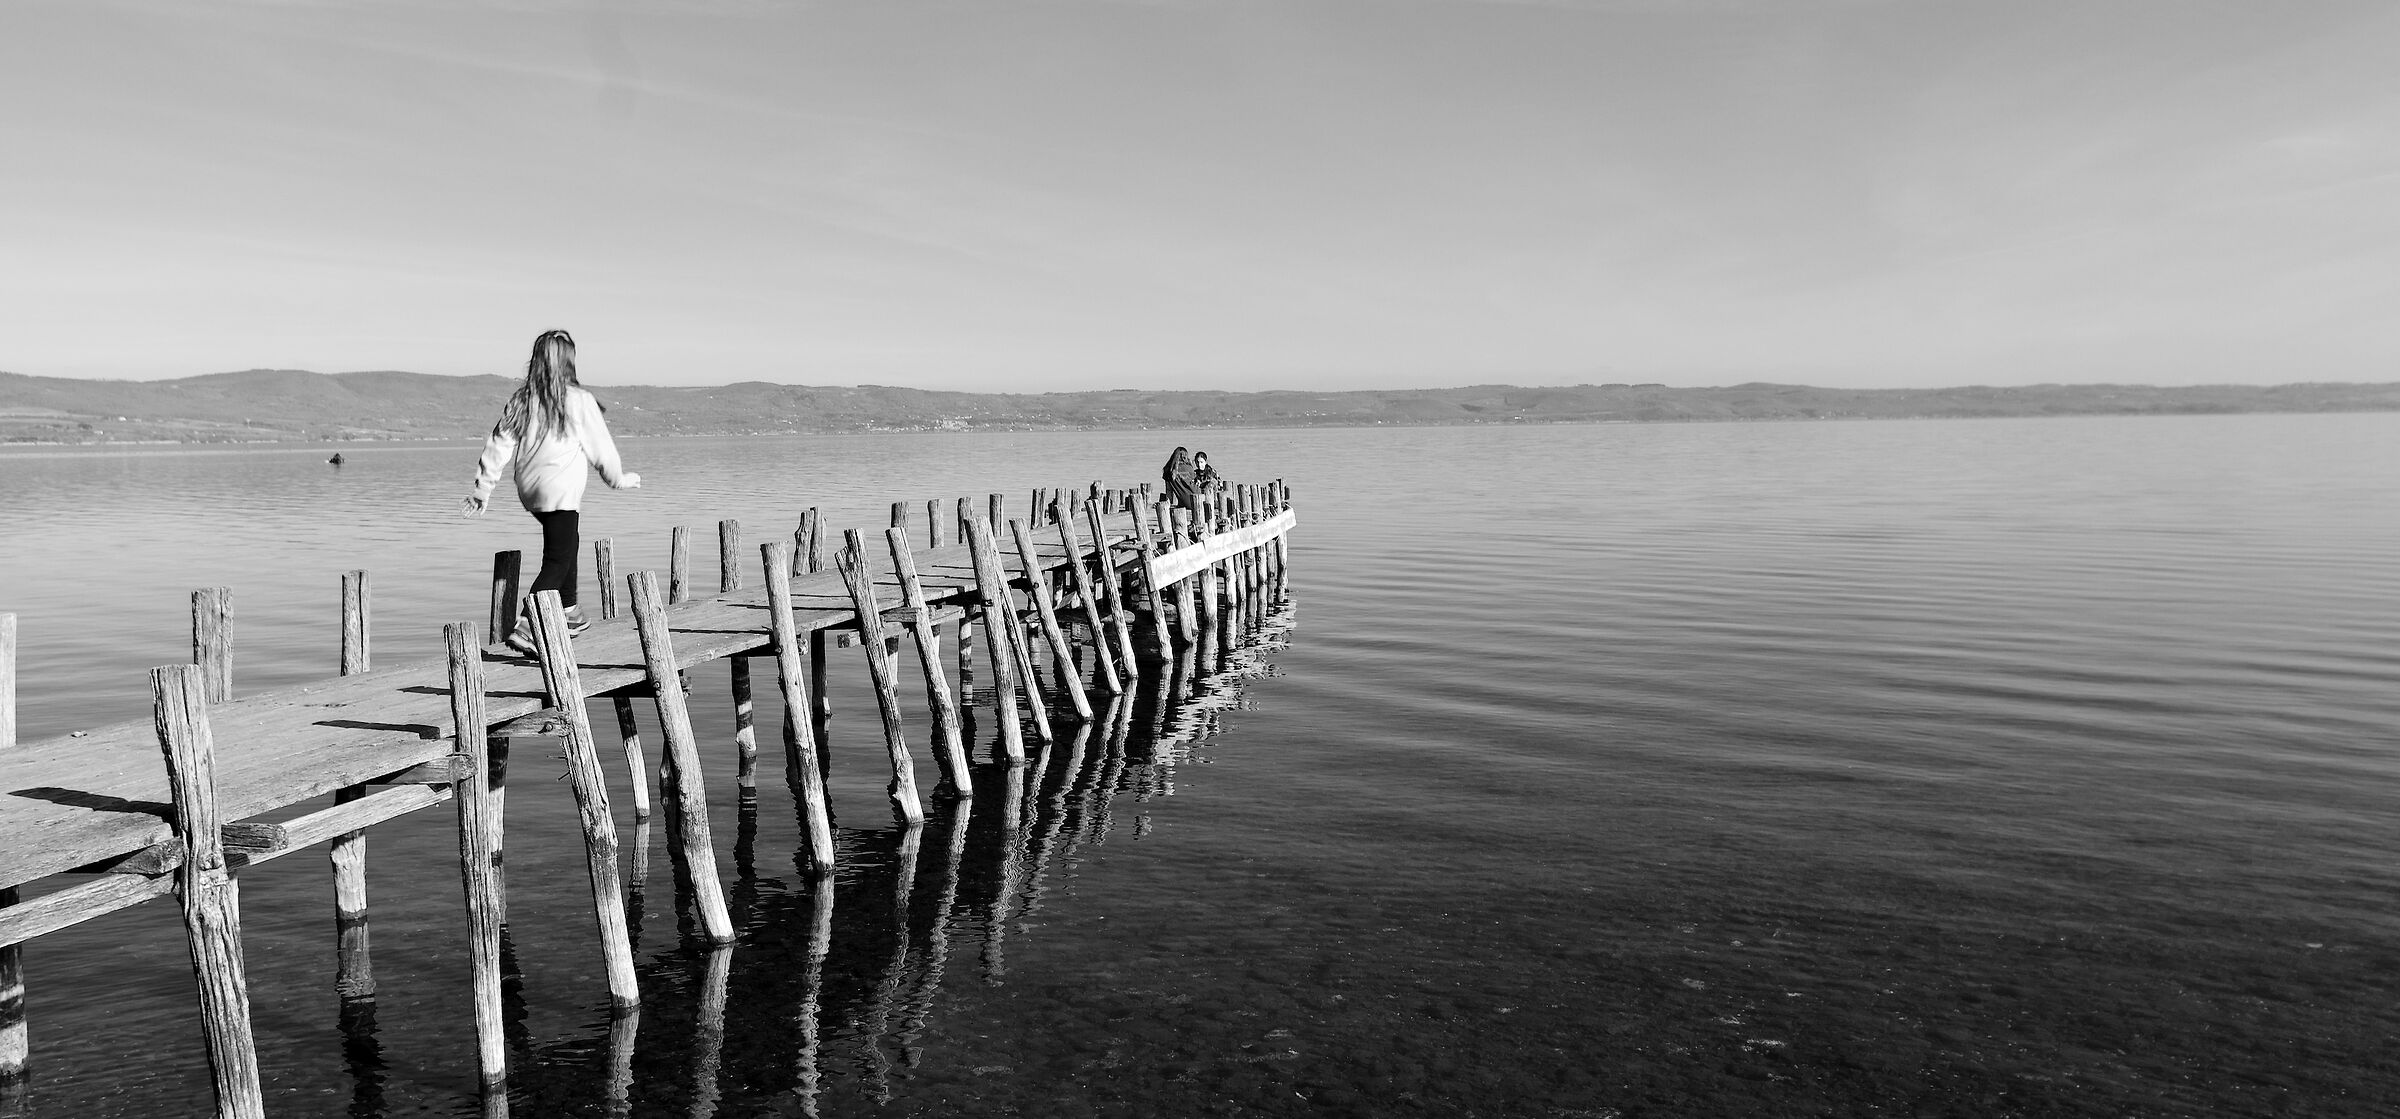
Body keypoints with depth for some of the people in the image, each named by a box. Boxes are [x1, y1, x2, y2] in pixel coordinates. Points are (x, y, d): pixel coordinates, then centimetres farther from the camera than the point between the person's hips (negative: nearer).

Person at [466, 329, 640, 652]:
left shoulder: (520, 400, 3)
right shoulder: (579, 401, -12)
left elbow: (499, 445, 5)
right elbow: (601, 448, -3)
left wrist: (483, 489, 13)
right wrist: (620, 479, 13)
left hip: (529, 491, 7)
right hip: (562, 492, -7)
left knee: (567, 542, 28)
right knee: (557, 561, -3)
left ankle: (568, 612, 35)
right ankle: (525, 626, -17)